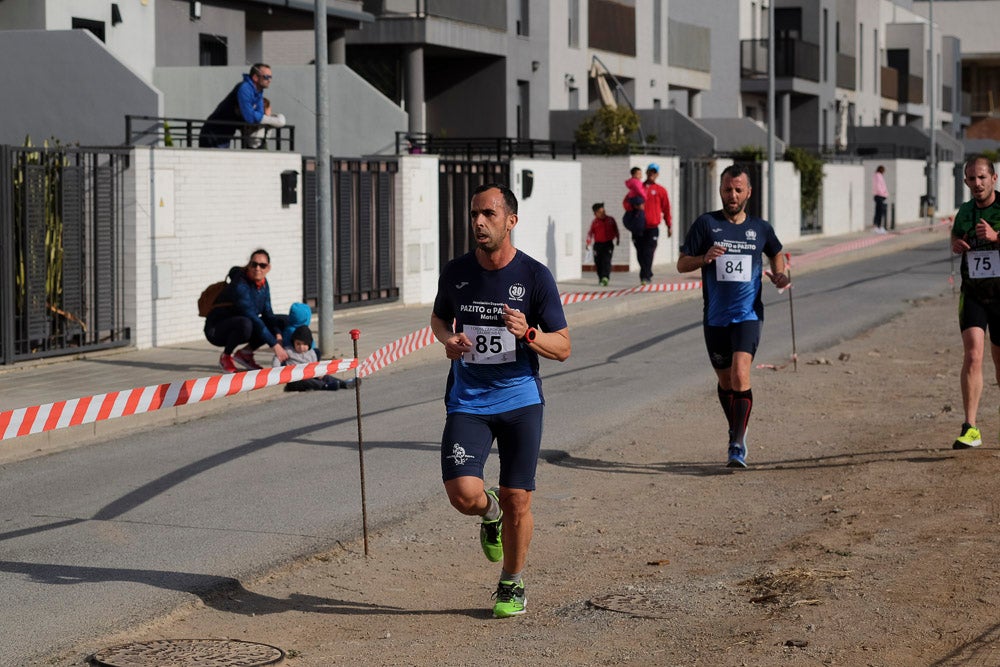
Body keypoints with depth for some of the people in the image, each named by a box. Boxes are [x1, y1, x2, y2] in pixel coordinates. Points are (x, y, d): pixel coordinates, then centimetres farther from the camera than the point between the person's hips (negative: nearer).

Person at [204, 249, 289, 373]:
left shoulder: (263, 283, 0)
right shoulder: (240, 285, -25)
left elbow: (267, 314, 2)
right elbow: (252, 317, -31)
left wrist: (278, 336, -17)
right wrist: (274, 345, -34)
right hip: (216, 330, -8)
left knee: (280, 323, -2)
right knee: (245, 324, -39)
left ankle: (245, 353, 5)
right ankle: (225, 357, -13)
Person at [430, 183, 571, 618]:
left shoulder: (535, 276, -6)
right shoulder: (455, 272, 1)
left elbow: (563, 348, -2)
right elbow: (438, 318, 21)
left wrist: (528, 333, -23)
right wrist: (448, 338, -2)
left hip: (520, 400, -1)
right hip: (467, 402, 1)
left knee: (517, 500, 0)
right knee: (462, 493, -15)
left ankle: (512, 585, 23)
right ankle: (489, 512, 23)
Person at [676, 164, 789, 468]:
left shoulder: (760, 228, 5)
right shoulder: (706, 224, 0)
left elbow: (775, 253, 26)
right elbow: (682, 264, -1)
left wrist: (779, 274, 5)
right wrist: (705, 258, -21)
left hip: (748, 315, -1)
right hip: (715, 317, 1)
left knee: (740, 376, -19)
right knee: (725, 382, 14)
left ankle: (738, 446, -17)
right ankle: (737, 432, 36)